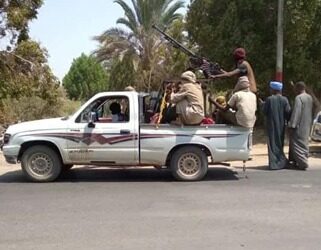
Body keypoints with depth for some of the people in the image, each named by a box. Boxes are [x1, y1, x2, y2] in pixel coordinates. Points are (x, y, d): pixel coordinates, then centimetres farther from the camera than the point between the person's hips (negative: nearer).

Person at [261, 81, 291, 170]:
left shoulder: (269, 99, -13)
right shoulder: (284, 99, -4)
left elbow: (264, 111, -7)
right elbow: (288, 112, -5)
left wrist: (263, 104, 11)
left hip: (271, 125, -3)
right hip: (281, 125, 3)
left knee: (273, 143, 3)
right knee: (280, 142, 17)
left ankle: (274, 163, 1)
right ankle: (281, 162, 22)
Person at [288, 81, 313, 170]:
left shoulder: (298, 98, -17)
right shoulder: (310, 97, 10)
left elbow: (296, 112, -21)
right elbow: (310, 112, 16)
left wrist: (292, 125, -19)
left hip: (299, 126, -9)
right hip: (307, 125, 9)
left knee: (297, 143, -2)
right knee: (304, 143, 15)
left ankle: (302, 163, -5)